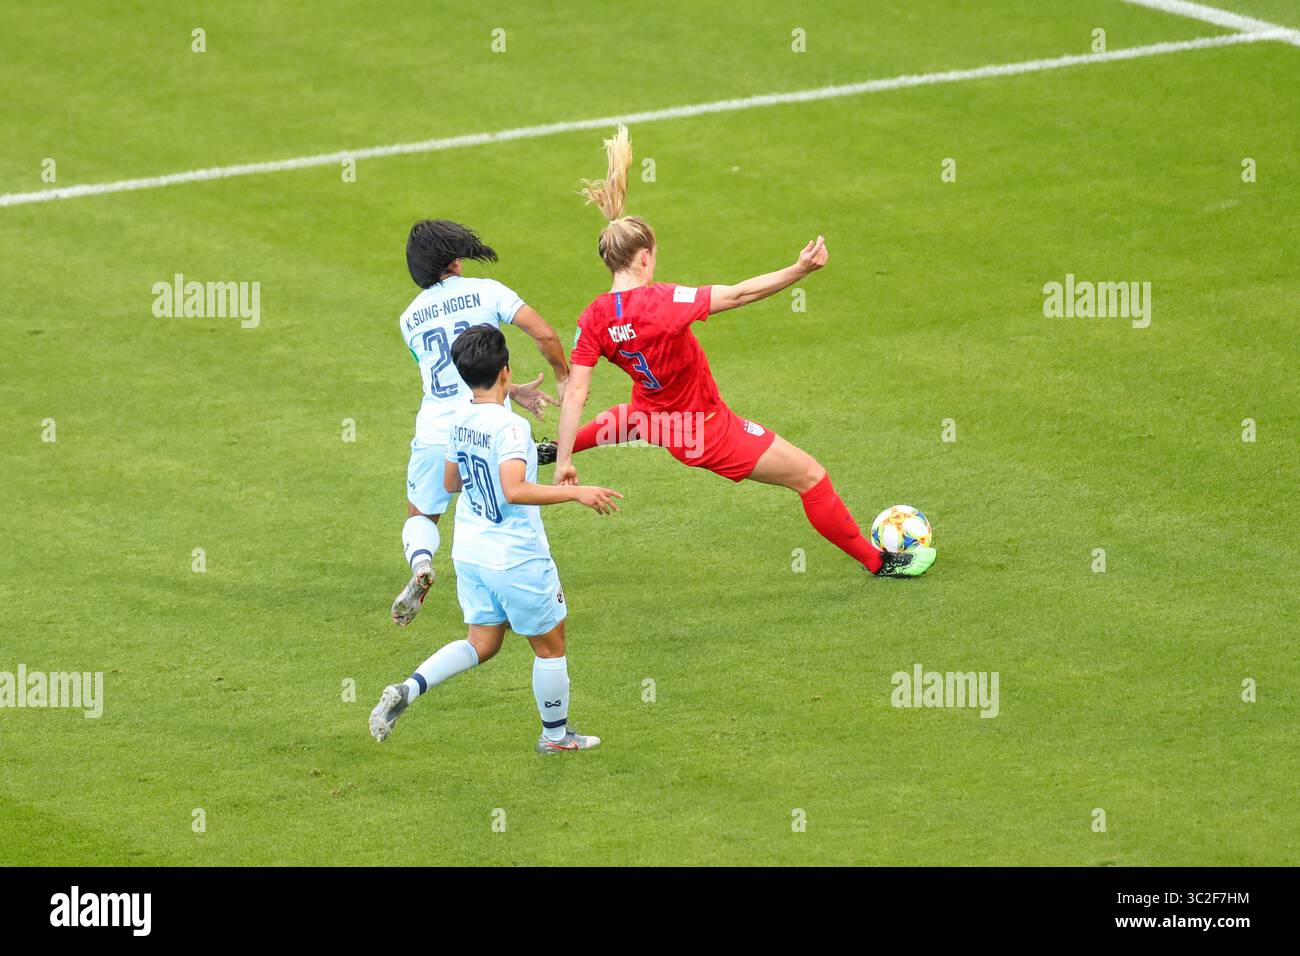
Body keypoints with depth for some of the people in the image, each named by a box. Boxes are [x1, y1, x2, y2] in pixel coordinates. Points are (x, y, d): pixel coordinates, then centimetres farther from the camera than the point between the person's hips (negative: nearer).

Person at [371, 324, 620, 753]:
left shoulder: (460, 421, 1)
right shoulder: (510, 425, -23)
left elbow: (450, 481, 15)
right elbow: (514, 490, -33)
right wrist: (575, 492, -31)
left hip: (470, 551, 7)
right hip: (516, 557, -7)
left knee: (482, 642, 17)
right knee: (550, 645, 13)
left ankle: (406, 689, -3)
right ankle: (556, 734, 26)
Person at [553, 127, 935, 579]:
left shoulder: (594, 318, -15)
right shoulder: (660, 302, -33)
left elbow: (575, 393, -15)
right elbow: (737, 295, -36)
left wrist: (564, 460, -10)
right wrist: (800, 270, -36)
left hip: (657, 419, 7)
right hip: (707, 430, -7)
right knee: (811, 476, 5)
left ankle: (550, 451, 64)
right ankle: (879, 561, 17)